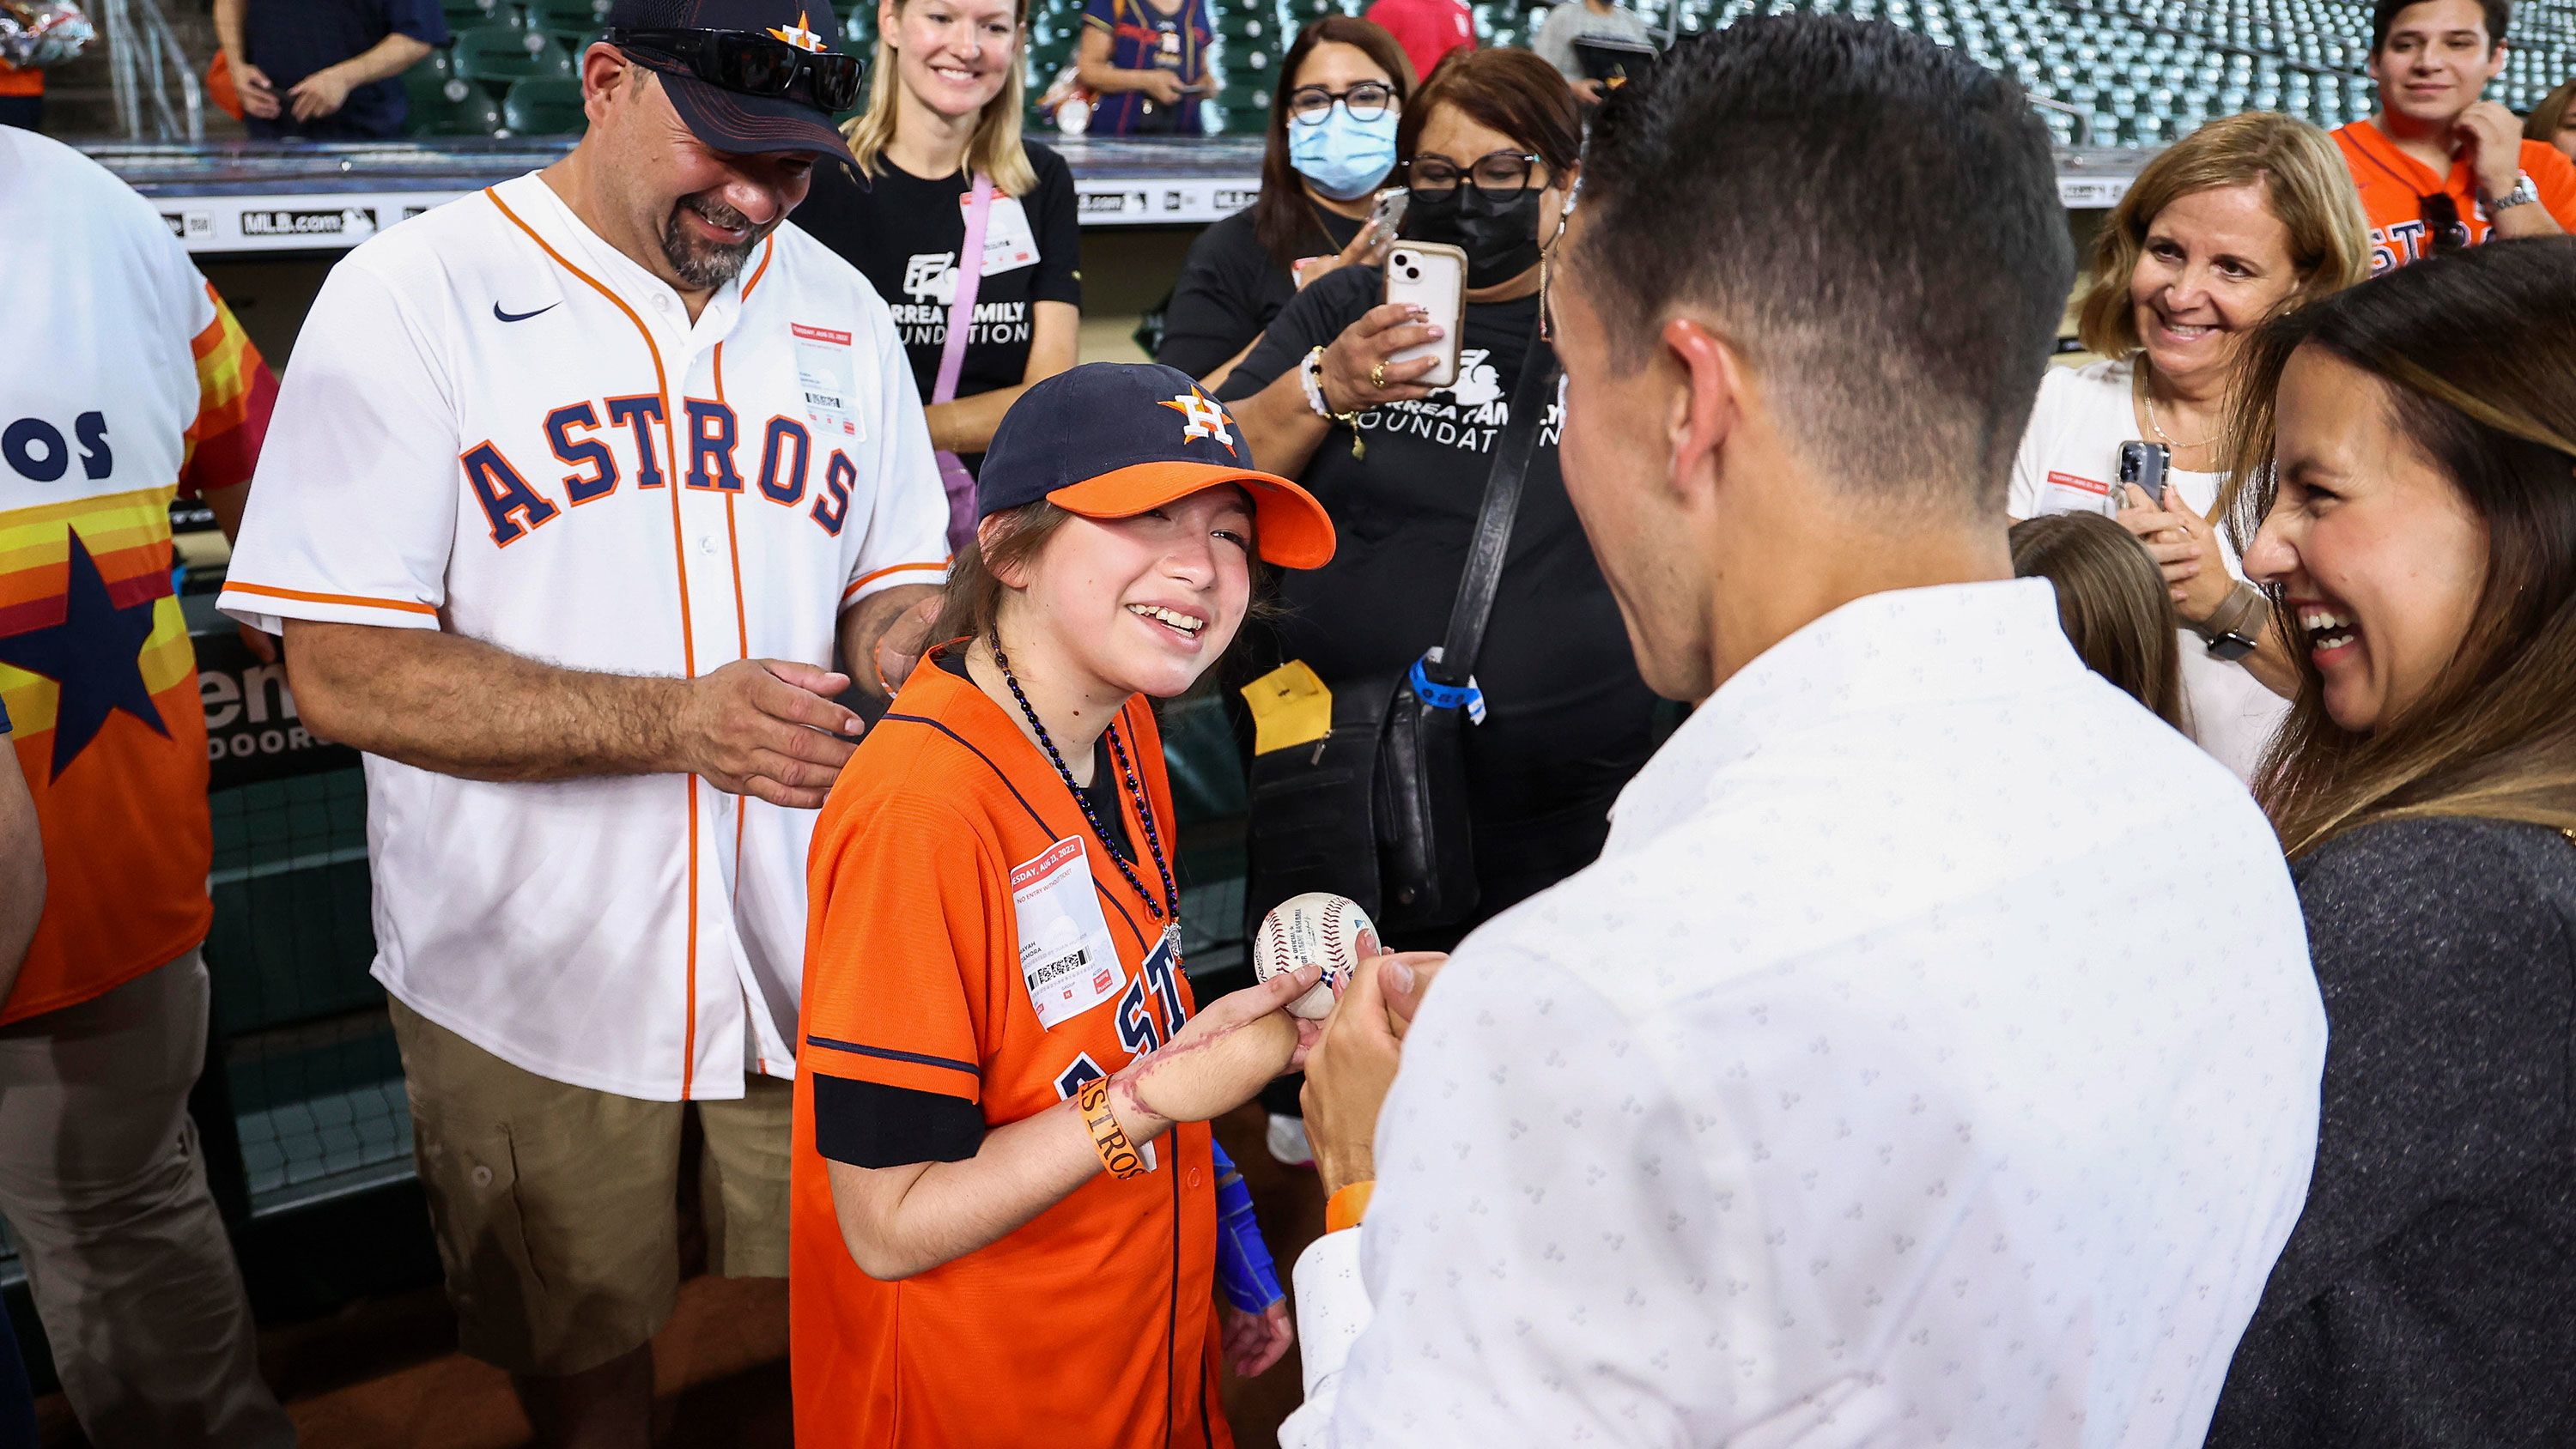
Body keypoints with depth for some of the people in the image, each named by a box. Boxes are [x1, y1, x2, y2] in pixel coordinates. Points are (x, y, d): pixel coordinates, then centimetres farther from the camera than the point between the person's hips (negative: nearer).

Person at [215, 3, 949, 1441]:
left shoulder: (842, 311, 6)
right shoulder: (412, 296, -9)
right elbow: (346, 672, -14)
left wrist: (906, 639, -14)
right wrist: (676, 720, -25)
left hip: (815, 955, 3)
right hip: (532, 986, -2)